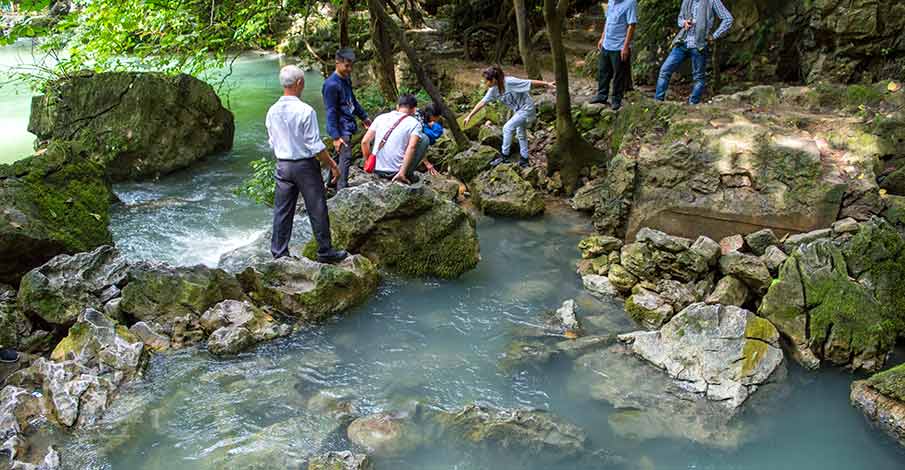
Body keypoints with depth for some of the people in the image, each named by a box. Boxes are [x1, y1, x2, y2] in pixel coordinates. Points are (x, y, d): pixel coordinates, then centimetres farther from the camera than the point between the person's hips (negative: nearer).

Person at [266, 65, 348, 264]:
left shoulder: (272, 111, 0)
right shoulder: (305, 111, -18)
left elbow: (273, 143, 10)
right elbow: (316, 145, -16)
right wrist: (332, 165, -6)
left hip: (282, 165, 5)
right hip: (305, 165, -5)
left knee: (282, 211, 12)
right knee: (317, 210, 7)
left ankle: (279, 253, 17)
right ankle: (325, 252, 16)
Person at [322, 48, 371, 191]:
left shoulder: (346, 79, 9)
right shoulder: (331, 84, -19)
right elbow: (331, 112, -20)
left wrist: (364, 116, 30)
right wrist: (335, 137, -22)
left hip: (348, 126, 9)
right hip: (341, 129, -9)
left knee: (338, 157, 15)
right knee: (345, 159, -9)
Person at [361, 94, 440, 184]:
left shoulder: (381, 117, 10)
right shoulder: (414, 123, 0)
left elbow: (365, 142, 6)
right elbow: (412, 147, -15)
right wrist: (402, 173, -16)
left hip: (377, 170, 4)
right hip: (396, 172, -4)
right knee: (425, 138, 12)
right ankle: (407, 175, 10)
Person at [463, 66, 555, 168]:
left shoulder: (509, 82, -30)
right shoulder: (493, 90, -8)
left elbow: (530, 83, -26)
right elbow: (482, 102, 0)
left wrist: (546, 84, -24)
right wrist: (470, 116, 2)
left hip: (526, 108, -8)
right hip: (518, 110, 8)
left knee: (507, 128, -12)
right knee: (521, 134, 18)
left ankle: (505, 156, 0)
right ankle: (524, 159, 32)